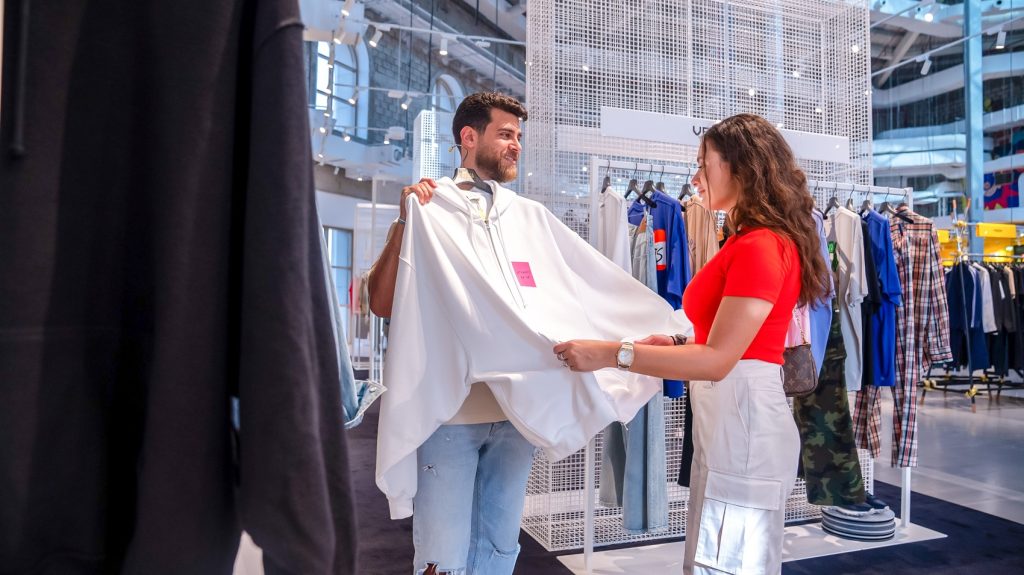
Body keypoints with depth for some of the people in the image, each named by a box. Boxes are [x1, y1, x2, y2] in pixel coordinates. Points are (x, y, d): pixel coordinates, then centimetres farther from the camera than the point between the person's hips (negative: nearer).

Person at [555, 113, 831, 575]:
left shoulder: (760, 246, -17)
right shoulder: (752, 242, 16)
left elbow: (718, 359, -23)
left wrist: (611, 354, -23)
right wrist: (675, 344, 6)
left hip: (743, 418, -10)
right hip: (730, 419, 10)